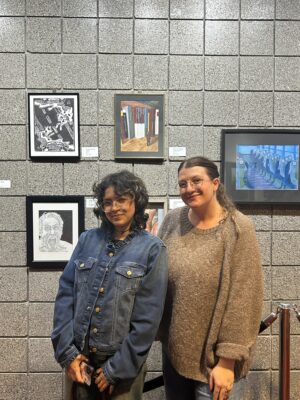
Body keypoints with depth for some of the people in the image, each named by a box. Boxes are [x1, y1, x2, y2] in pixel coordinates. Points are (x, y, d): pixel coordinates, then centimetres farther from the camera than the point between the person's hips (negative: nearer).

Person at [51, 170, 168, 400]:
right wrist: (67, 351, -6)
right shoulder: (87, 239, 1)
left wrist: (117, 368, -10)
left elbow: (148, 317, -11)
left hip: (124, 363, -3)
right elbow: (65, 293, 0)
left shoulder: (152, 249, -9)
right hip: (80, 359, 3)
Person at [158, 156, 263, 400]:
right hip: (174, 350, 4)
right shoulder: (173, 221, -3)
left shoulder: (238, 228, -15)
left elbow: (242, 300, -15)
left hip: (214, 356, -4)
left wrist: (227, 360, -14)